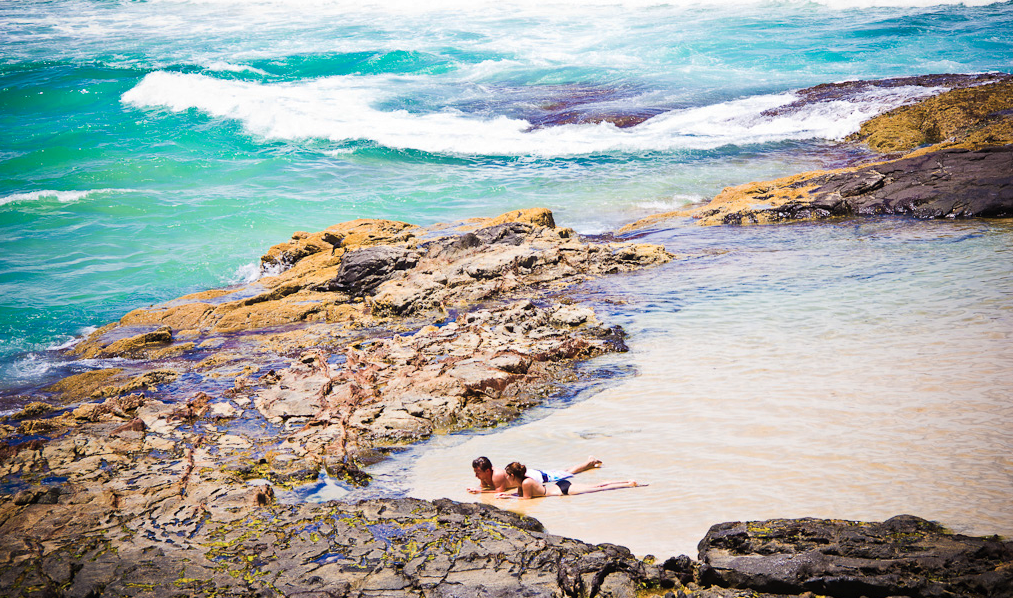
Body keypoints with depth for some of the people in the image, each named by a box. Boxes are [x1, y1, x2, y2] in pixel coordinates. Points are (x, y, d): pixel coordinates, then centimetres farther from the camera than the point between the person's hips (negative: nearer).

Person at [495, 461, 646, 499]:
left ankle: (631, 484, 0)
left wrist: (507, 497, -14)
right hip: (560, 486, 7)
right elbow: (520, 494, 19)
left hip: (564, 490, -7)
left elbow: (526, 498, -19)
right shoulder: (521, 482, 4)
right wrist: (506, 494, 6)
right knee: (597, 486, 12)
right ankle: (628, 481, 17)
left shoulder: (526, 482, -23)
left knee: (599, 488, -2)